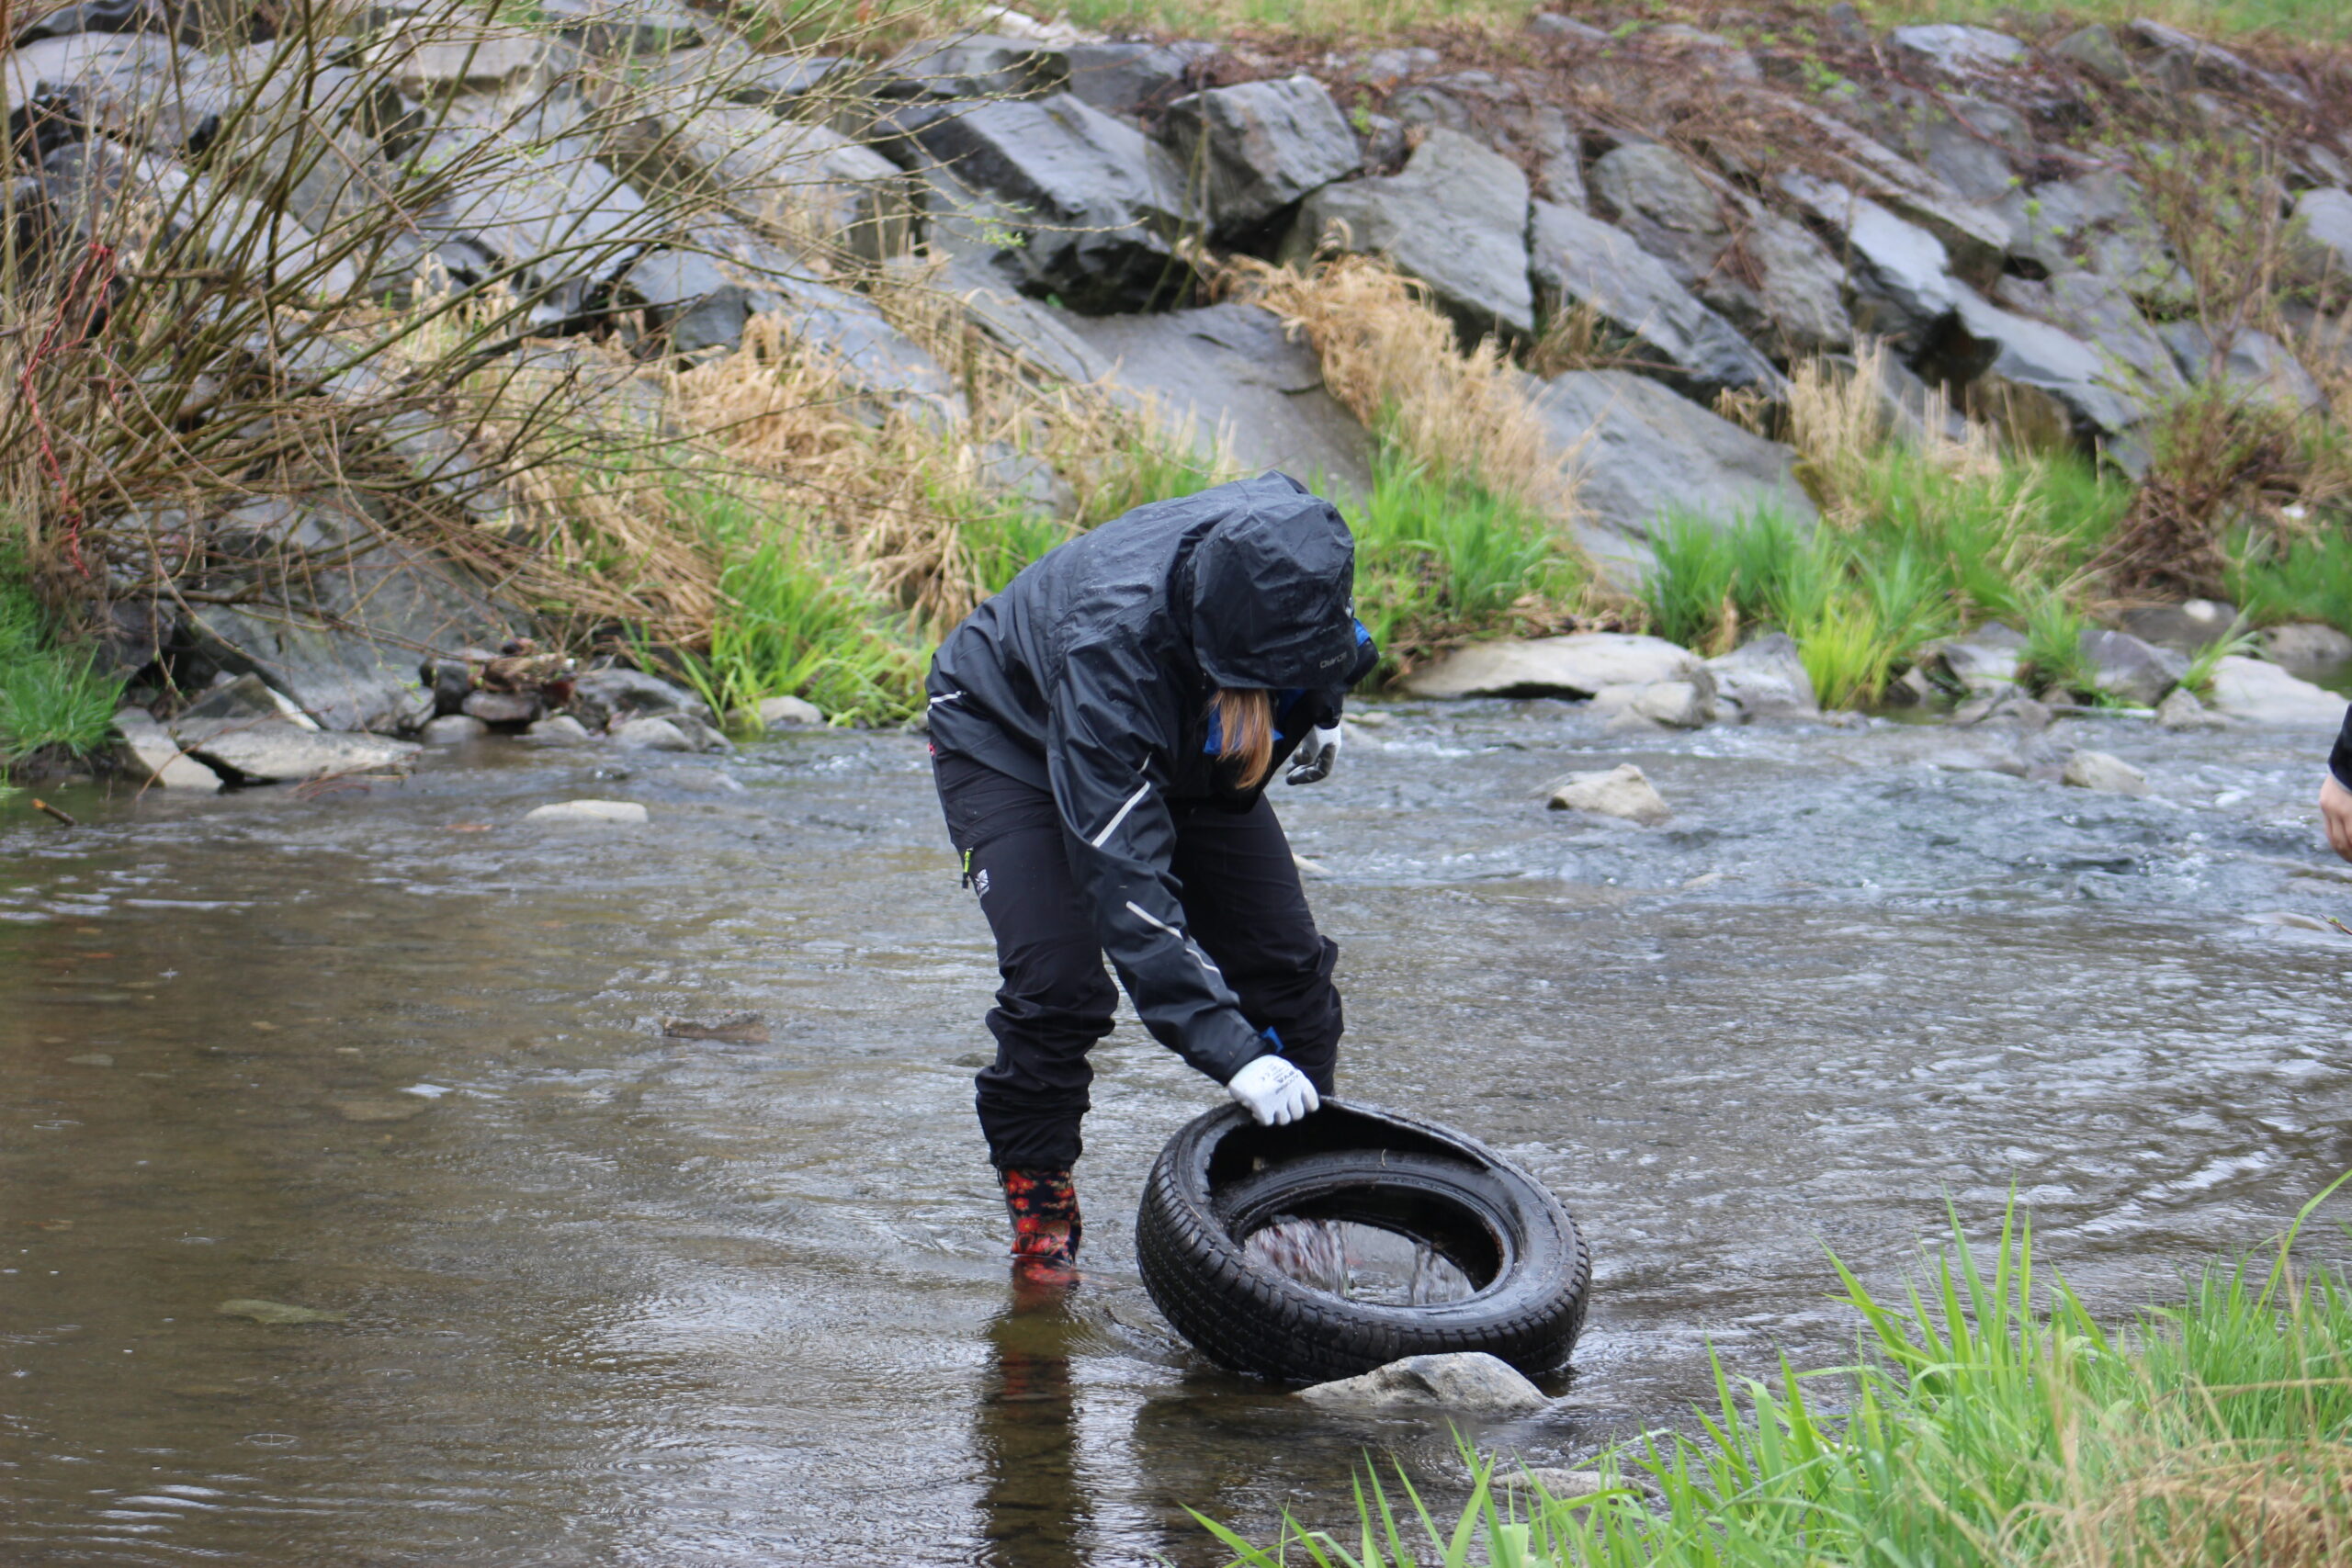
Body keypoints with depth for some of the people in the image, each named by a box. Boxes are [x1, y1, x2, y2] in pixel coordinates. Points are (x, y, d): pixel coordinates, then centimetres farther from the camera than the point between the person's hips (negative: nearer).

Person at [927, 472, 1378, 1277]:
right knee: (1057, 984, -21)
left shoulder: (1299, 551, -31)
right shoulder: (1110, 645, -45)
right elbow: (1126, 880, -46)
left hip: (1181, 750, 5)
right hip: (1011, 736, -5)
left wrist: (1317, 712, 8)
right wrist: (1233, 1051, -50)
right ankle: (1037, 1213, -3)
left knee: (1288, 968, -4)